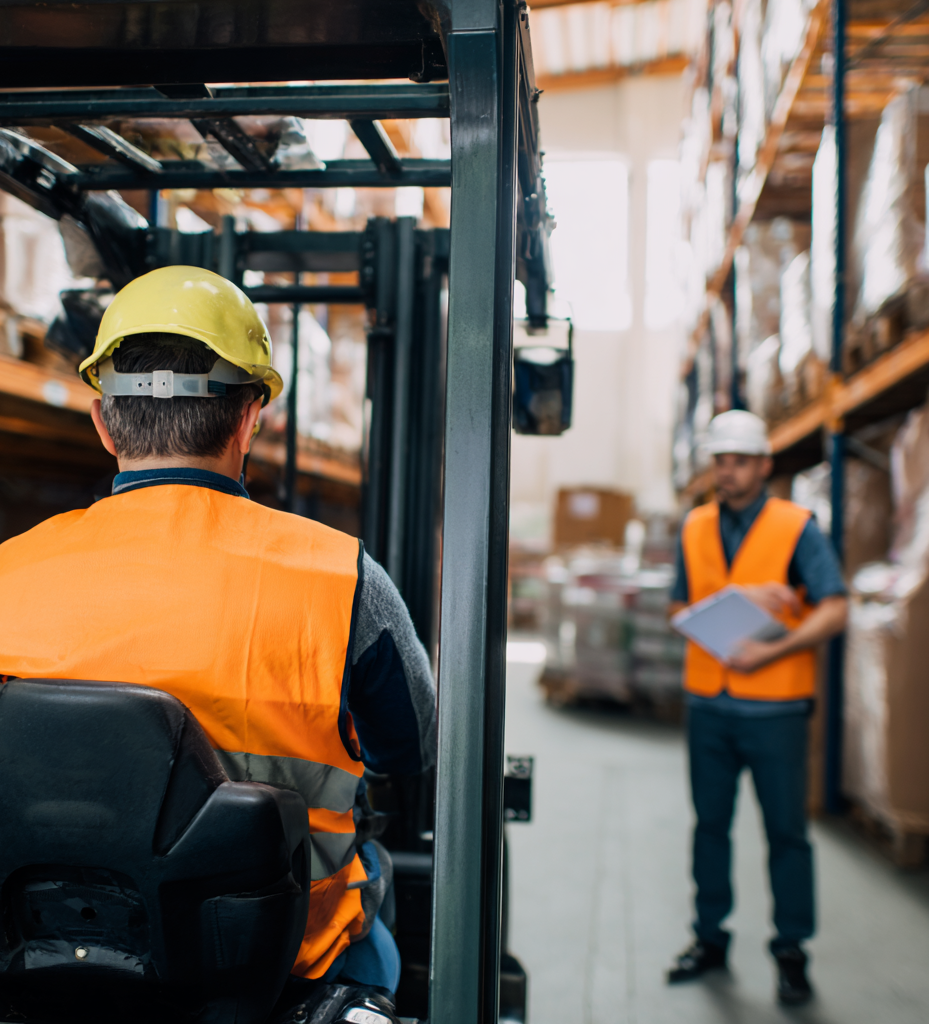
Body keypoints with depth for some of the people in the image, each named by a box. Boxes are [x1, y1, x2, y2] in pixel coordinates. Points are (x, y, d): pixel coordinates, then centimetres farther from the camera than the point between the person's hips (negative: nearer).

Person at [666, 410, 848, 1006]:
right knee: (710, 824, 13)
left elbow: (834, 611, -14)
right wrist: (740, 600, -11)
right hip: (709, 704, 4)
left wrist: (772, 650, -25)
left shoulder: (797, 528, -5)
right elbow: (680, 610, 5)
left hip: (775, 707, -3)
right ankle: (711, 938, 27)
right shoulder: (695, 529, 7)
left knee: (786, 831, 6)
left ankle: (791, 952, 20)